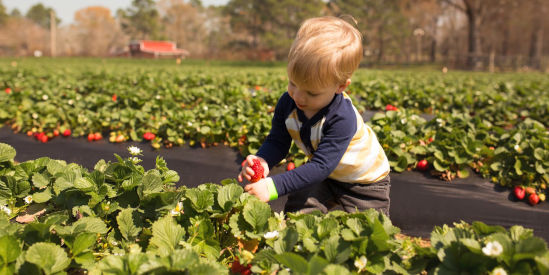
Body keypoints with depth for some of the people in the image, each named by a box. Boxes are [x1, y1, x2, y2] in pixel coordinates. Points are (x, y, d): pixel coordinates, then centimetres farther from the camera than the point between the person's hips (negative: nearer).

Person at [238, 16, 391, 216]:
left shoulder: (342, 118, -39)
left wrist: (274, 186, -47)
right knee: (295, 213, -11)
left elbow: (321, 166, -40)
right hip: (324, 176, 5)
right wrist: (261, 161, -38)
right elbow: (277, 142, -13)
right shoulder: (287, 104, -20)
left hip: (366, 180, -4)